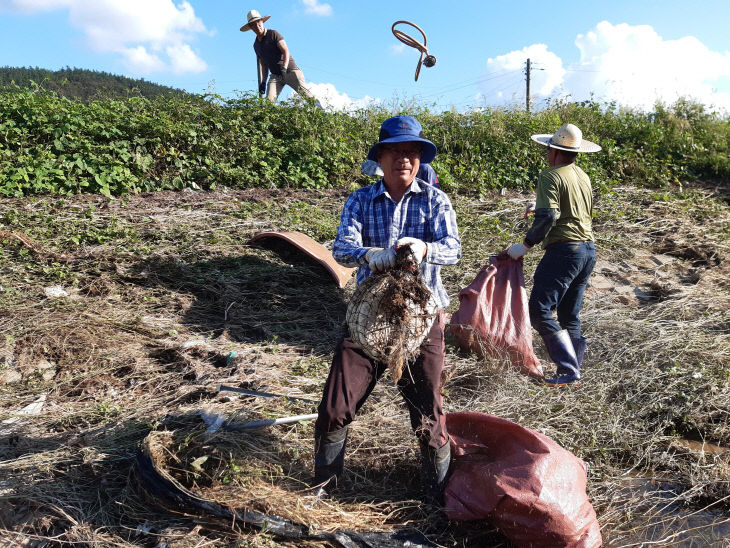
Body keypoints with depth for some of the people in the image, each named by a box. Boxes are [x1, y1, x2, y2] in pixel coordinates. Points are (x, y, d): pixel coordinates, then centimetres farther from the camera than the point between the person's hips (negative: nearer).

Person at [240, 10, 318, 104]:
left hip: (290, 71, -5)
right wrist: (262, 82, 6)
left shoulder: (273, 34, -1)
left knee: (304, 92, -21)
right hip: (275, 75, 5)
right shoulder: (256, 44, 16)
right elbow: (262, 64, 17)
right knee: (269, 101, -16)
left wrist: (284, 69, -25)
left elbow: (286, 51, -10)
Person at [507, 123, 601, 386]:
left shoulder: (550, 176, -9)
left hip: (564, 249, -9)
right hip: (588, 249, 9)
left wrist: (525, 245, -13)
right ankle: (574, 369, 20)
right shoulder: (583, 176, 17)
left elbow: (547, 217, -20)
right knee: (570, 316, 15)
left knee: (540, 311, -8)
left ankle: (568, 371, -10)